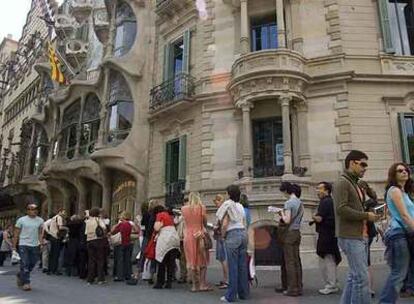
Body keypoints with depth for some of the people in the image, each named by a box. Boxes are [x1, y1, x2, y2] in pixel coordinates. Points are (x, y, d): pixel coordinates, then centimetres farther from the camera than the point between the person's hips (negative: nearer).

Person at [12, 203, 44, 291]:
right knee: (25, 265, -5)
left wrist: (41, 243, 1)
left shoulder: (40, 220, 6)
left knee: (32, 264, 10)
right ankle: (26, 283, 3)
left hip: (35, 245, 4)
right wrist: (14, 246, -2)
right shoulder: (21, 220, -3)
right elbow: (16, 234, 0)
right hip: (23, 245, -4)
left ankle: (20, 275, 35)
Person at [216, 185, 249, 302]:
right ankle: (244, 293, 16)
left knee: (233, 266, -4)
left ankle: (231, 295, 2)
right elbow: (244, 224, 14)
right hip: (243, 233, 7)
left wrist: (223, 234, 3)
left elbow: (224, 224, -11)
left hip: (232, 235, -7)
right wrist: (245, 237, 19)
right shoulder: (240, 206, 16)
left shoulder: (227, 204, -5)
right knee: (242, 265, 10)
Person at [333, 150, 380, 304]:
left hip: (361, 236, 10)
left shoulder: (355, 184, 21)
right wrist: (366, 215, -14)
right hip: (350, 237, -10)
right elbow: (341, 209, -19)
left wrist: (370, 215, 10)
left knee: (354, 276, 12)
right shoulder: (342, 182, -9)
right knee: (362, 277, -10)